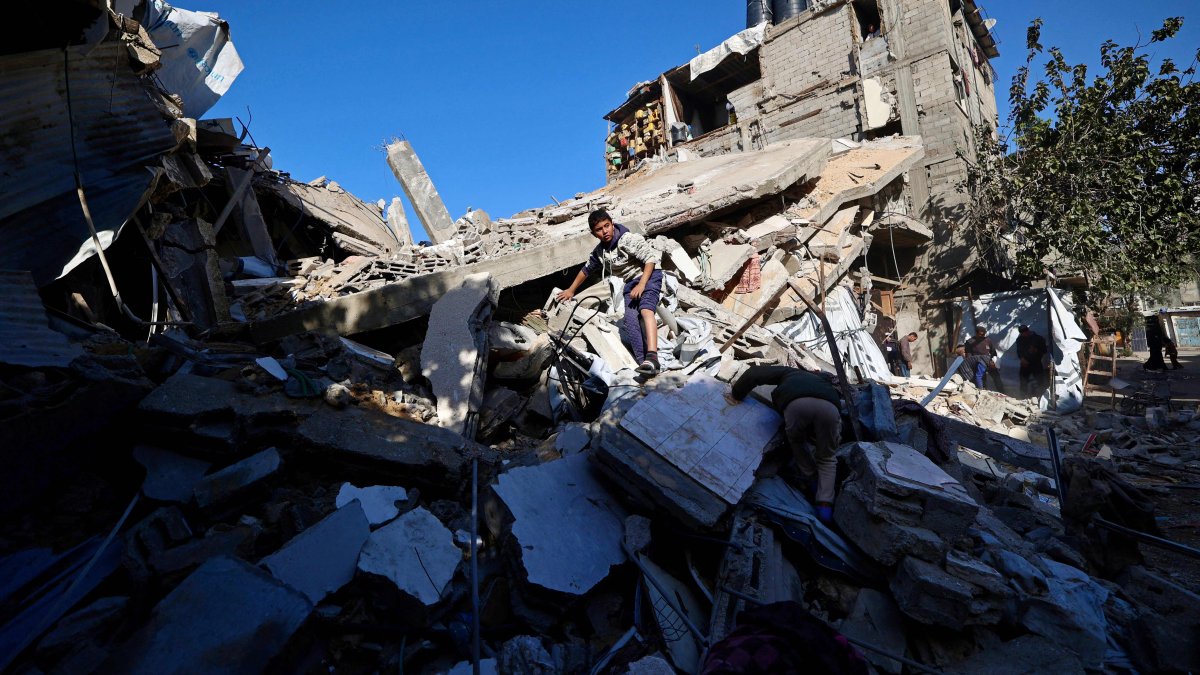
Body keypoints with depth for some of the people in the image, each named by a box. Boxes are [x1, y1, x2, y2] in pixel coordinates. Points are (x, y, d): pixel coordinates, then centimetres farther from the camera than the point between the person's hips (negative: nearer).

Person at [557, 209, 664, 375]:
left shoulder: (628, 239, -16)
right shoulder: (599, 251, 6)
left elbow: (651, 258, -19)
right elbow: (586, 269, 23)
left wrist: (642, 284, -27)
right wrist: (571, 290, 29)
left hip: (649, 275, -7)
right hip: (630, 283, 7)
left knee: (645, 310, -32)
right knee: (631, 321, -13)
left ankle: (652, 357, -46)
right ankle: (644, 363, -20)